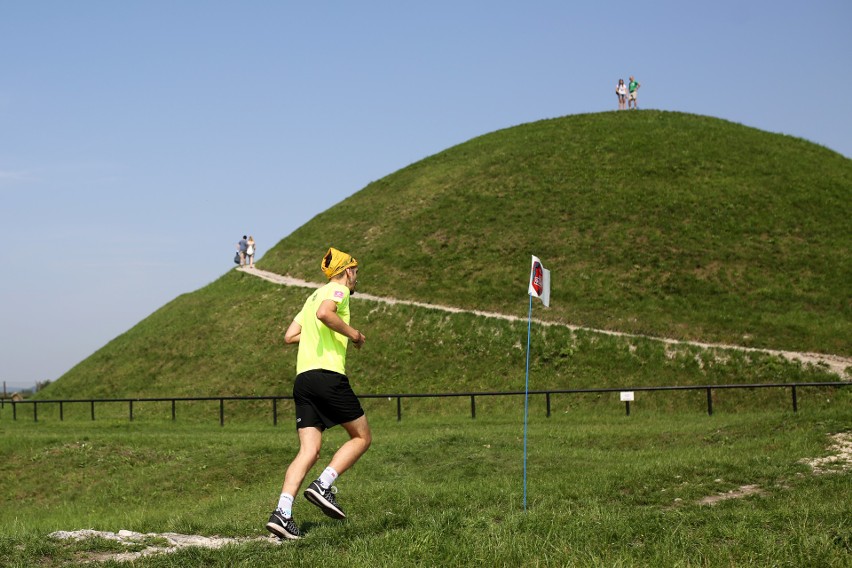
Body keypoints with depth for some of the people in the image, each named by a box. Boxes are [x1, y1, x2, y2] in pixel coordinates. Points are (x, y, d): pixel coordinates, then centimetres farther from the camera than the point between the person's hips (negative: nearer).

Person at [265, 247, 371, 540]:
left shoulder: (314, 295, 27)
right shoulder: (338, 290, 2)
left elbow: (290, 336, 24)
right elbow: (324, 313, -21)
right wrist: (353, 333, -9)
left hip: (303, 378, 8)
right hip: (328, 375, -8)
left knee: (308, 451, 1)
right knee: (362, 437, 6)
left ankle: (282, 513, -14)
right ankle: (323, 485, -9)